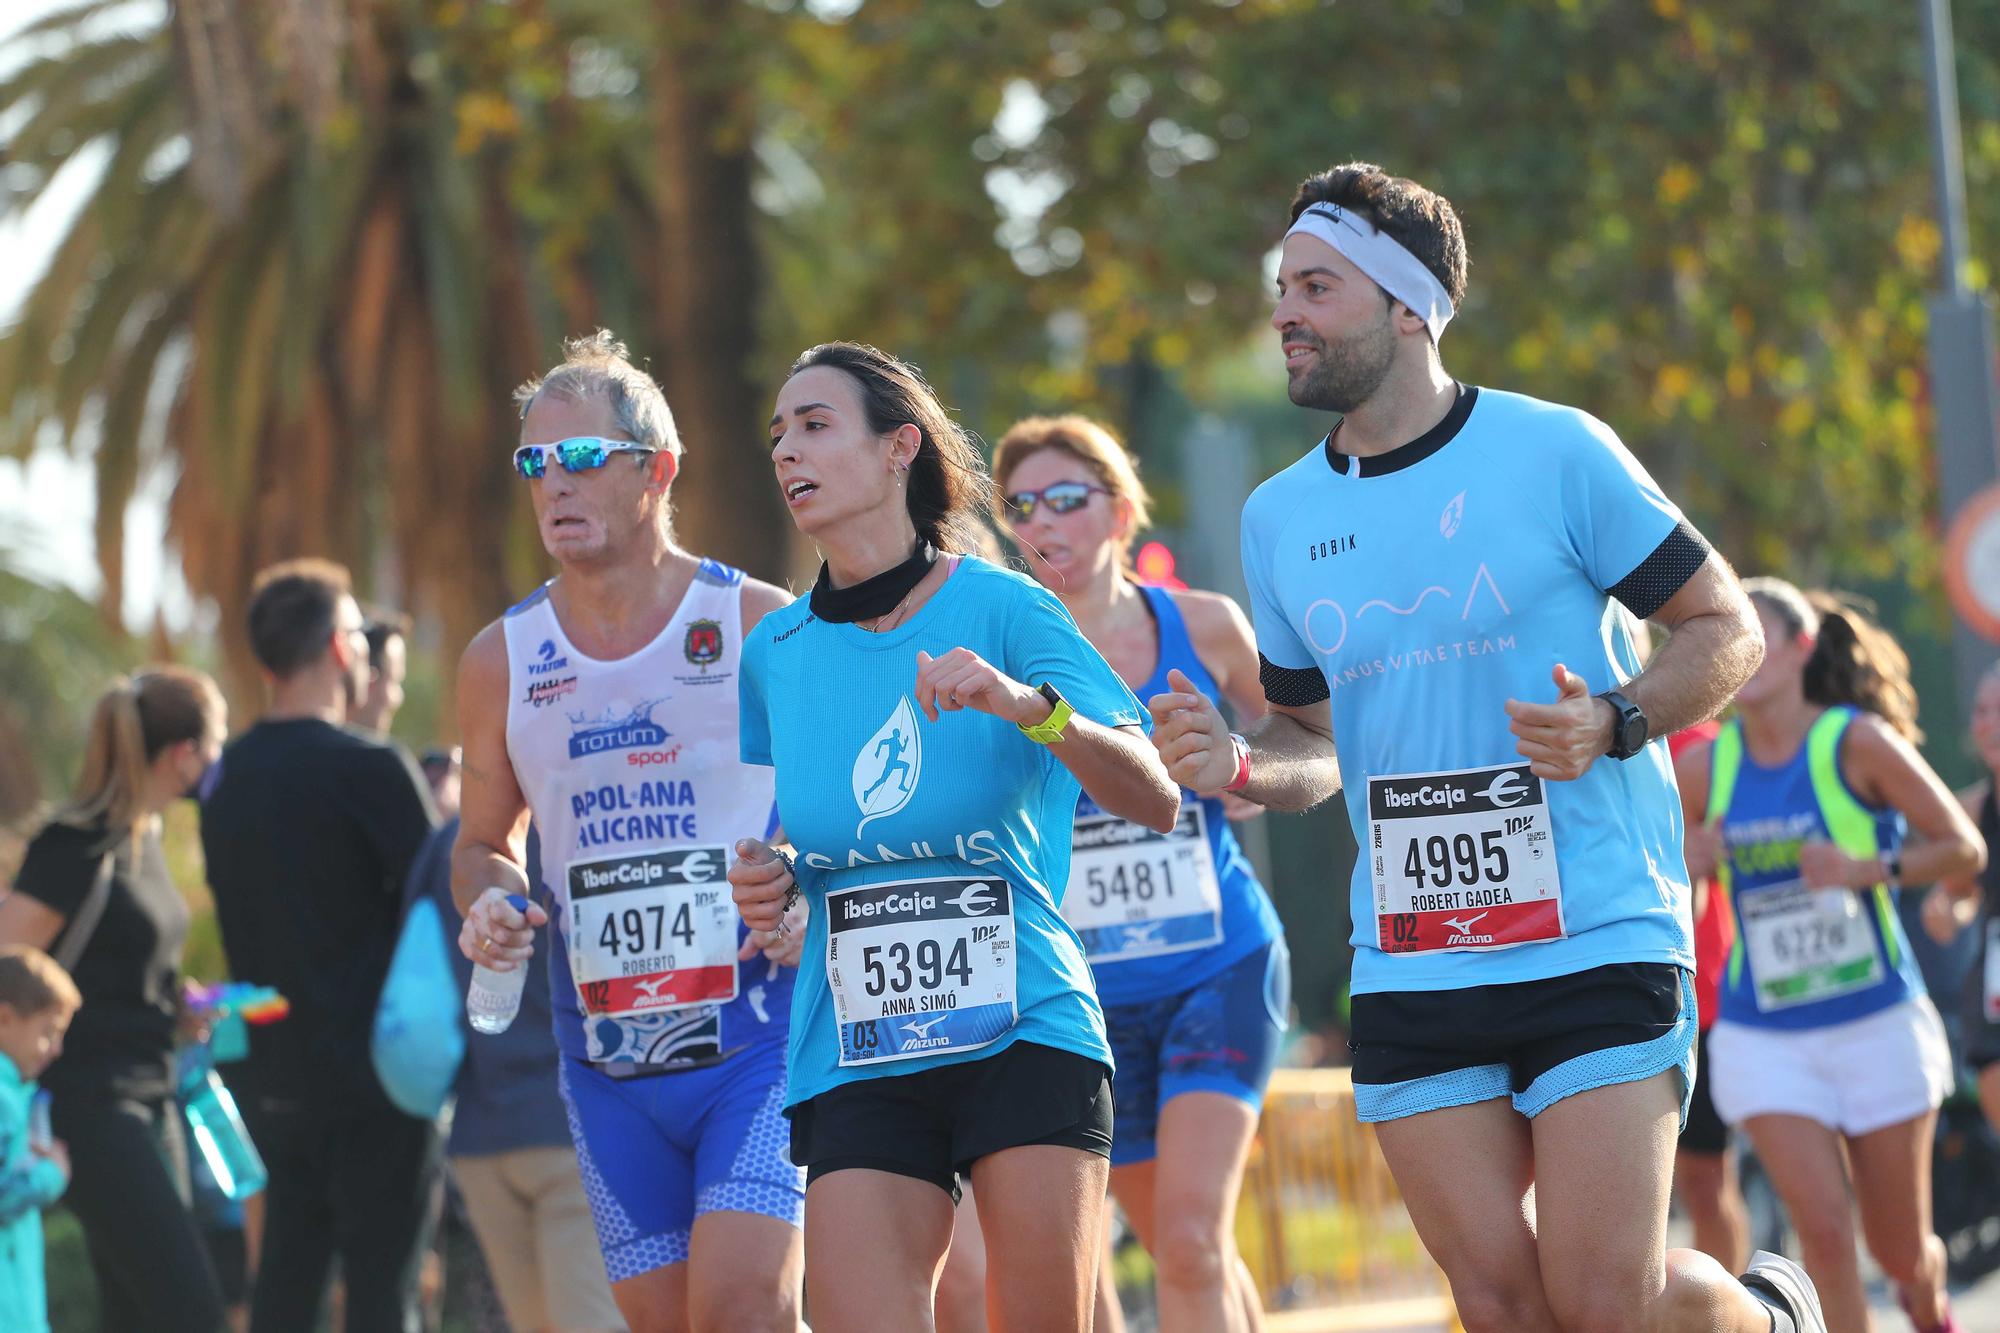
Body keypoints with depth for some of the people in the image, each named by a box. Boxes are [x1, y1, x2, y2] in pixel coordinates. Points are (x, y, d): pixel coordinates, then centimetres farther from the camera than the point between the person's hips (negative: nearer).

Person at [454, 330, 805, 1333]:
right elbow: (483, 843, 21)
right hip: (606, 1054, 4)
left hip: (761, 1033, -4)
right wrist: (489, 904, -2)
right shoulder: (502, 660, 7)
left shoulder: (761, 627, -3)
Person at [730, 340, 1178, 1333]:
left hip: (1024, 1033, -3)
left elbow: (1155, 802, -12)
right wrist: (763, 882, 3)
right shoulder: (775, 652, 10)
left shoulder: (1003, 610, -2)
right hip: (854, 1058, 3)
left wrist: (1026, 706, -27)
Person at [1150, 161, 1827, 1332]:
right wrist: (1240, 765, -2)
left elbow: (1728, 631, 0)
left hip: (1598, 940, -4)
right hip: (1409, 967, 5)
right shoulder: (1279, 517, 10)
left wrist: (1613, 725, -18)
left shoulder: (1555, 452, -5)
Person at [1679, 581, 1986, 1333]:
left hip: (1877, 1023, -1)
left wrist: (1867, 870, -21)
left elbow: (1964, 848, -6)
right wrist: (1688, 866, -12)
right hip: (1761, 1037, 1)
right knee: (1821, 1225, -16)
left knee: (1899, 1248, 10)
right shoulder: (1705, 768, -1)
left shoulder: (1858, 743, -10)